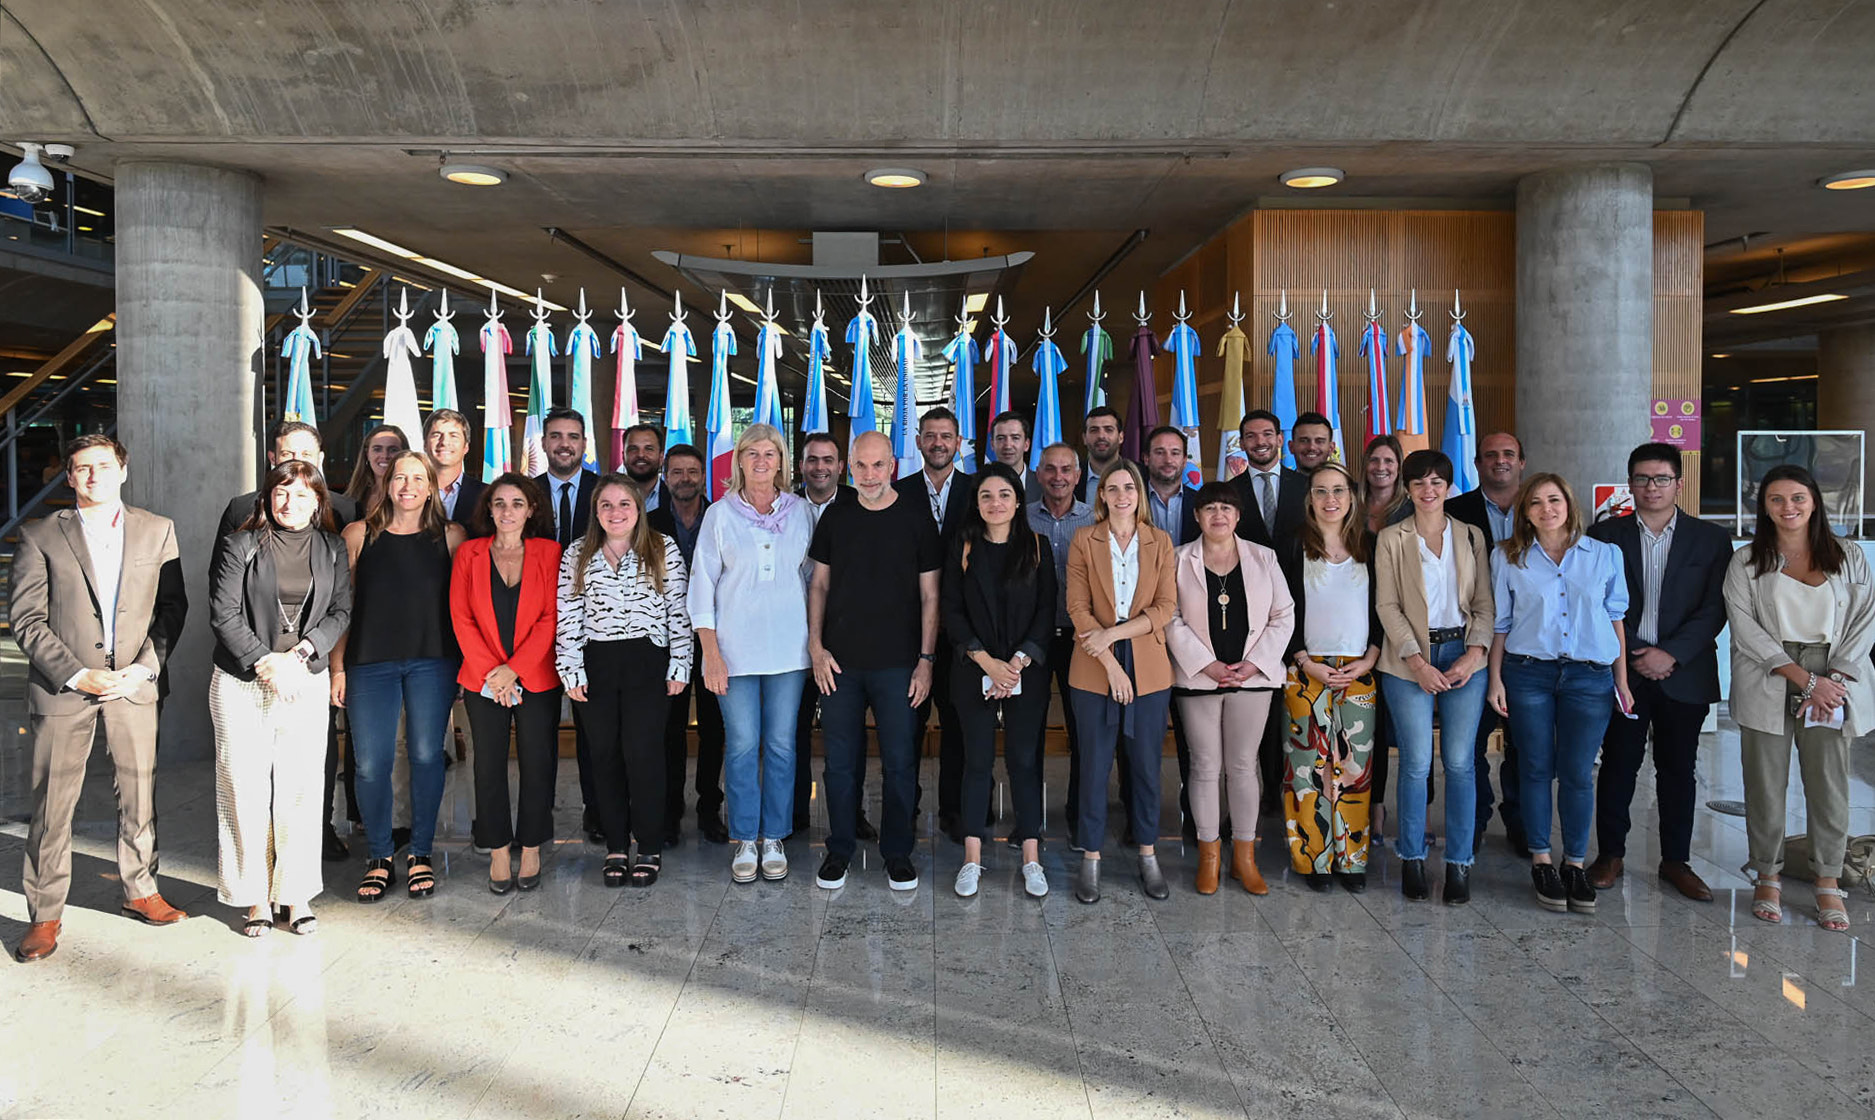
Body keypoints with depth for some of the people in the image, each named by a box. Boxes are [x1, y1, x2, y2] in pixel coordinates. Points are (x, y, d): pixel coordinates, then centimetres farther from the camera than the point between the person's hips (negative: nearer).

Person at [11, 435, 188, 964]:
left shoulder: (157, 531, 7)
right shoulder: (39, 536, 1)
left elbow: (172, 607, 5)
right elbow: (26, 619, -3)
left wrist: (144, 667, -7)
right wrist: (77, 674, -12)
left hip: (134, 683, 2)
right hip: (62, 687, -2)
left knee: (140, 794, 10)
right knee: (52, 802, 2)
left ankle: (140, 890, 26)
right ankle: (44, 914, 14)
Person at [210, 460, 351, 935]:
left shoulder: (331, 549, 9)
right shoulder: (241, 545, 2)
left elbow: (341, 611, 5)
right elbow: (223, 614, -3)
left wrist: (301, 654, -10)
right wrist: (265, 662, -11)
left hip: (305, 680, 2)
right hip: (242, 683, -2)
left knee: (301, 788, 1)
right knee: (246, 788, 0)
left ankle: (297, 894, 10)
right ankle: (255, 896, 10)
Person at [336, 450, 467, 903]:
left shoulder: (450, 536, 6)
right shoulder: (358, 535, 6)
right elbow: (341, 604, 6)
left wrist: (464, 663, 0)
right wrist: (338, 667, 2)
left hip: (433, 660, 0)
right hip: (370, 661, 0)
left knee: (426, 756, 2)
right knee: (370, 763, -1)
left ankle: (420, 853, 17)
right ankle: (379, 856, 16)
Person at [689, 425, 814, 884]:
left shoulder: (800, 512, 6)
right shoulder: (720, 514, 2)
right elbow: (702, 584, 1)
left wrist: (816, 641, 6)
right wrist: (711, 653, -5)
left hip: (788, 648, 1)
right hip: (735, 648, -1)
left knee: (781, 745, 5)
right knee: (742, 746, 1)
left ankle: (774, 839, 17)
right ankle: (745, 841, 14)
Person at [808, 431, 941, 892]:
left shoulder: (916, 516, 0)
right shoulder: (836, 516, 7)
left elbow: (929, 595, 2)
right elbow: (819, 585, 11)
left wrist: (926, 659, -4)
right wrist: (816, 646, 1)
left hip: (897, 664, -2)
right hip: (839, 663, 2)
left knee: (899, 762, 4)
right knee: (841, 762, 7)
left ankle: (897, 852, 19)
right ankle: (839, 850, 22)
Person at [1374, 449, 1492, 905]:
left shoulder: (1471, 536, 11)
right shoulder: (1391, 539, 4)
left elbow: (1484, 602, 8)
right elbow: (1387, 605, -1)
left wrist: (1473, 654, -7)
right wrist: (1417, 662, -10)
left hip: (1464, 657, 2)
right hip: (1409, 659, -2)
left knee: (1459, 762, 0)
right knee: (1416, 763, -3)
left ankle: (1459, 863, 10)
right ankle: (1412, 859, 11)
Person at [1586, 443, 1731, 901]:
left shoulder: (1711, 539, 4)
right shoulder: (1604, 535, 3)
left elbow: (1714, 609, -2)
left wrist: (1671, 654, -12)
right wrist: (1633, 655, -9)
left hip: (1684, 672, 1)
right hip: (1621, 670, -1)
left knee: (1678, 769, 8)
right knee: (1618, 764, 5)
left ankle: (1676, 860, 20)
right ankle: (1610, 855, 16)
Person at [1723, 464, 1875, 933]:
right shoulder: (1746, 562, 4)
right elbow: (1744, 626, -5)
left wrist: (1833, 679, -10)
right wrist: (1803, 678, -12)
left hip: (1834, 687, 1)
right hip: (1767, 687, -1)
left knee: (1829, 785, 1)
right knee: (1765, 784, 3)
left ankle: (1828, 885, 12)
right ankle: (1768, 877, 16)